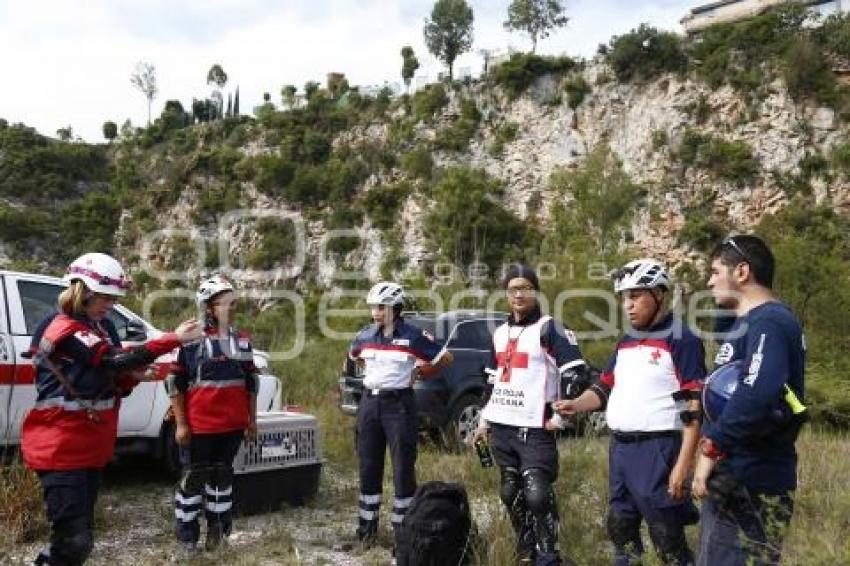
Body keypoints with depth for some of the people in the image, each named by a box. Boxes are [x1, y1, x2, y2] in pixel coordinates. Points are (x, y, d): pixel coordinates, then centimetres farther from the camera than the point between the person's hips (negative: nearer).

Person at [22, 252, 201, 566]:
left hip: (89, 449, 9)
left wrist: (133, 376, -7)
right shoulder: (65, 331, -16)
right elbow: (117, 359, -29)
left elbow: (112, 379, 16)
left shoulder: (98, 327, 12)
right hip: (62, 451, -9)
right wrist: (174, 338, -34)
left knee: (79, 537, 16)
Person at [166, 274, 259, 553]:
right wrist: (181, 423, -10)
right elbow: (175, 382, -8)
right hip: (199, 424, -5)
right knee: (194, 476, 5)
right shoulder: (192, 339, -8)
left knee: (223, 474, 16)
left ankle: (218, 527, 30)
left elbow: (251, 381, 14)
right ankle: (186, 533, 19)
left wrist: (252, 418, 12)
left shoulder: (242, 339, 8)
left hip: (233, 424, 5)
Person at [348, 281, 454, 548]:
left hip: (399, 404, -4)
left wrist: (418, 372, 5)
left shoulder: (413, 336, -9)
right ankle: (367, 526, 21)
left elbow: (445, 358, 0)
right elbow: (353, 355, 27)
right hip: (369, 403, 4)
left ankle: (402, 528, 13)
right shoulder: (365, 335, 4)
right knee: (369, 466, 10)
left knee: (403, 468, 0)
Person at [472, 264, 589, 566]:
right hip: (501, 428, 7)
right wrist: (484, 421, 19)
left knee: (537, 495, -12)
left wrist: (559, 418, -12)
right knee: (511, 494, 13)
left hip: (535, 429, -7)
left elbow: (576, 374, -13)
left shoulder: (549, 328, -7)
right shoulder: (499, 333, 14)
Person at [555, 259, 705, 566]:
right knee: (620, 531, 18)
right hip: (619, 449, 8)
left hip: (658, 451, -8)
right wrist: (575, 405, -2)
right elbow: (605, 387, 18)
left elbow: (695, 408, -14)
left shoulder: (682, 340, -10)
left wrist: (682, 466, -19)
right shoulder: (626, 341, 13)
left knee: (669, 540, -1)